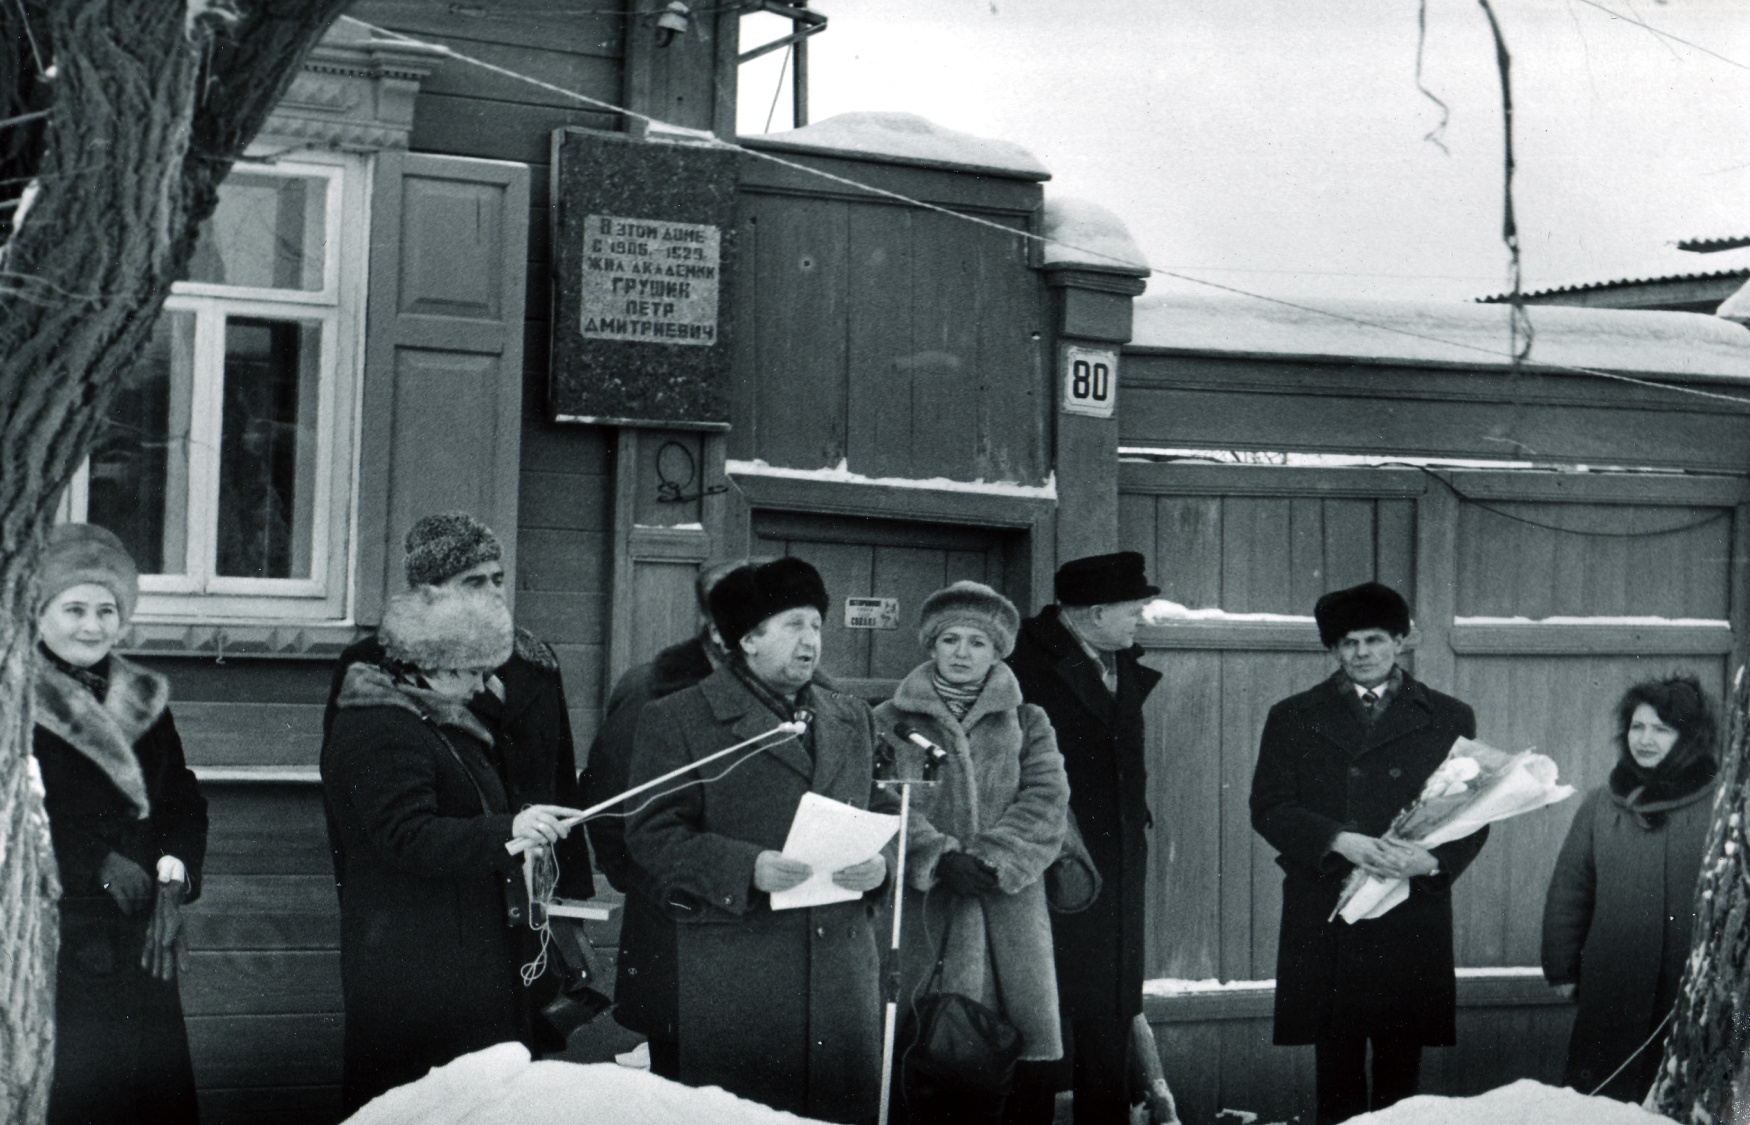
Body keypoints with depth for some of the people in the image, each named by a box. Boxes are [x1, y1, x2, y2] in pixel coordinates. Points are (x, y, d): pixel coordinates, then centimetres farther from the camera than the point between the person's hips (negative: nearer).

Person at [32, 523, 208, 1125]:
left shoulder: (145, 701, 16)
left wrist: (172, 879, -5)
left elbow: (183, 800, 12)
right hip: (52, 938, -5)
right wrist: (102, 867, -14)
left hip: (139, 942, 5)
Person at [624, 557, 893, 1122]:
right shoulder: (677, 719, 2)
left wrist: (880, 863, -3)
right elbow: (652, 834, -5)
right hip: (733, 966, -4)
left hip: (845, 967, 5)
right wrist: (748, 867, -19)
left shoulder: (853, 719, 18)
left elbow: (884, 816, 21)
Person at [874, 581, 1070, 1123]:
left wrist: (990, 860, -12)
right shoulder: (890, 722, 11)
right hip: (920, 908, -1)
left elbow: (1046, 804, 2)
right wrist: (938, 858, -17)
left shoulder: (1028, 725, 15)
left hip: (1006, 907, 1)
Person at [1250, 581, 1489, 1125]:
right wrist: (1338, 842, -15)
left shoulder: (1449, 719, 12)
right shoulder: (1294, 718, 11)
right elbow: (1269, 808, 2)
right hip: (1324, 920, 0)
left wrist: (1433, 860, -13)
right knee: (1336, 1064, 1)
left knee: (1401, 1062, 1)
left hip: (1411, 916, 0)